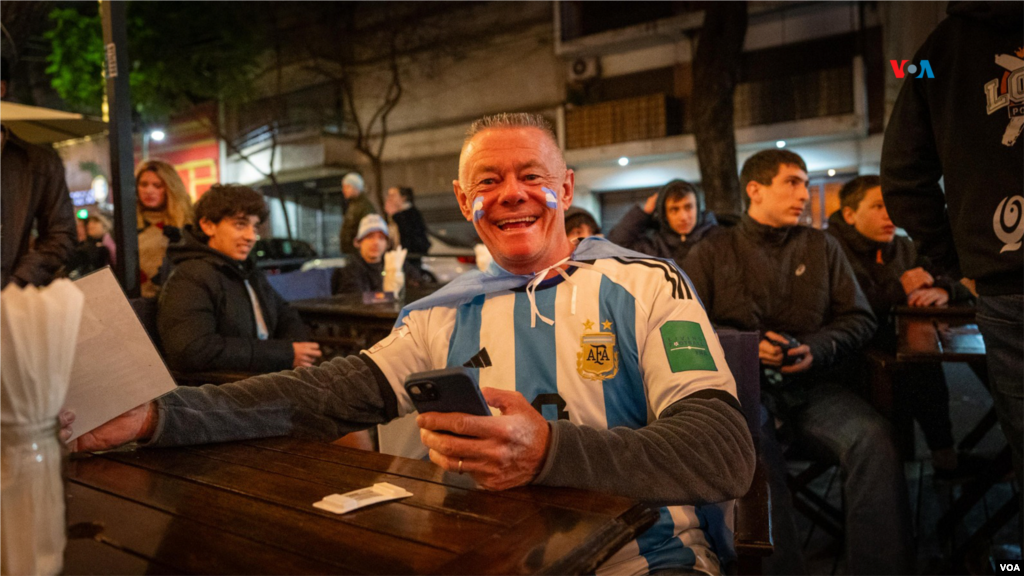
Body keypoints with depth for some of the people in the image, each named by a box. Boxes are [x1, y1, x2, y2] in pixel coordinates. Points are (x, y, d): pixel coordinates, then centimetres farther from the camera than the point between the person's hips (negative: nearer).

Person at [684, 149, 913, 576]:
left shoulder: (822, 246, 21)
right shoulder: (713, 253, 12)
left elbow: (859, 319, 16)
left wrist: (816, 350, -4)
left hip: (812, 385, 3)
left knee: (873, 438, -29)